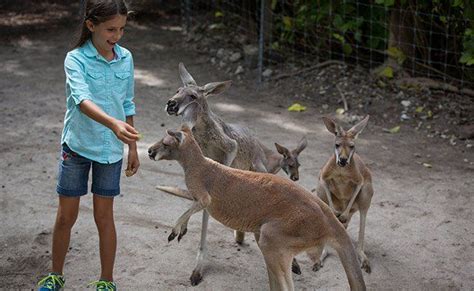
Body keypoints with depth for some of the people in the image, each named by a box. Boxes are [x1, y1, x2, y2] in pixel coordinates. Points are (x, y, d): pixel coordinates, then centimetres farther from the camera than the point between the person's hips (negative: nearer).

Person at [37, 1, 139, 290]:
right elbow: (82, 99, -33)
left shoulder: (126, 58, -2)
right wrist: (113, 123, -49)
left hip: (110, 149, 2)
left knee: (104, 217, 9)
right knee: (66, 216, 9)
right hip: (77, 146, -2)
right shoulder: (76, 59, -16)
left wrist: (132, 148, 10)